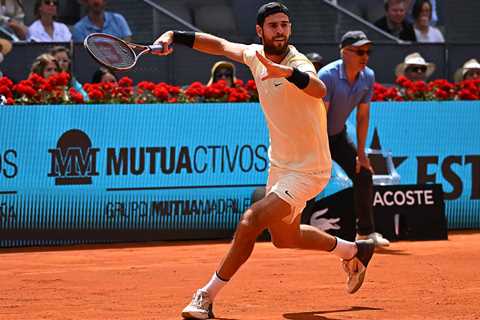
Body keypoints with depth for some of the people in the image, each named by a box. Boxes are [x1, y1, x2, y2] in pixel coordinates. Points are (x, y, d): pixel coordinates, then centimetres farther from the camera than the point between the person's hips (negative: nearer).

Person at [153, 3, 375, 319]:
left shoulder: (297, 63, -27)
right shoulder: (257, 55, -3)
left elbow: (319, 90, -49)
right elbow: (221, 45, 13)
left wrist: (288, 73, -69)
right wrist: (175, 36, 1)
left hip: (307, 171, -9)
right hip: (280, 164, 9)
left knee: (251, 220, -21)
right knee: (285, 237, 24)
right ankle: (354, 251, 46)